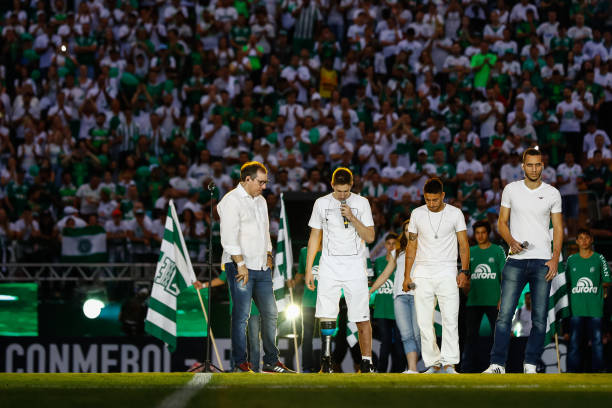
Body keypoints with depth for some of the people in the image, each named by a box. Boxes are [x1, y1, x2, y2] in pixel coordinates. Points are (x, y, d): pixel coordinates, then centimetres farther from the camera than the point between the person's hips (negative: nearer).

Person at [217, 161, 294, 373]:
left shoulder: (261, 201, 19)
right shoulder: (232, 201, -8)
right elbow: (229, 238, -15)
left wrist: (268, 256, 17)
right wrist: (240, 264, -18)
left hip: (262, 268, 8)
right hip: (241, 267, -8)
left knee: (270, 313, 7)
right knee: (241, 315, -7)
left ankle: (271, 361, 13)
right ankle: (240, 363, -2)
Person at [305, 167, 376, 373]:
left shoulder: (361, 203, 2)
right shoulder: (321, 204, 6)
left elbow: (370, 237, -1)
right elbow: (315, 237, 11)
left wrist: (352, 218, -14)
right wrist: (308, 269, 7)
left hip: (355, 267, -1)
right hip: (329, 267, 1)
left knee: (362, 318, -2)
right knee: (327, 316, -6)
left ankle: (366, 361, 4)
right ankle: (326, 361, -2)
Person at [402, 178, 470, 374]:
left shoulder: (455, 214, 2)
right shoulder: (417, 214, 7)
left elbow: (464, 244, 3)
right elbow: (411, 246, 12)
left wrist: (464, 271, -8)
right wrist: (407, 275, 6)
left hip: (447, 273, -2)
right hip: (422, 274, 2)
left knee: (450, 319, -12)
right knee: (424, 321, 0)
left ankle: (449, 365, -13)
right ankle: (433, 364, 5)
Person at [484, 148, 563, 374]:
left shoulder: (552, 193, 6)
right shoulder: (511, 190, 6)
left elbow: (558, 228, 9)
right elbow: (502, 222, 11)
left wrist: (555, 258, -3)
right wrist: (511, 241, -9)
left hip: (542, 261, 0)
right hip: (516, 260, 0)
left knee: (540, 318, 0)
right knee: (505, 314, -8)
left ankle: (530, 364, 7)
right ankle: (498, 364, -7)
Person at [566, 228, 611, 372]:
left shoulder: (599, 259, 8)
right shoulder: (571, 260, 12)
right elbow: (566, 283, 16)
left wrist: (595, 286, -2)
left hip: (595, 308, -1)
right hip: (576, 307, 1)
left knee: (597, 340, -4)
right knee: (574, 341, -3)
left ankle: (598, 371, -1)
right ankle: (573, 371, -2)